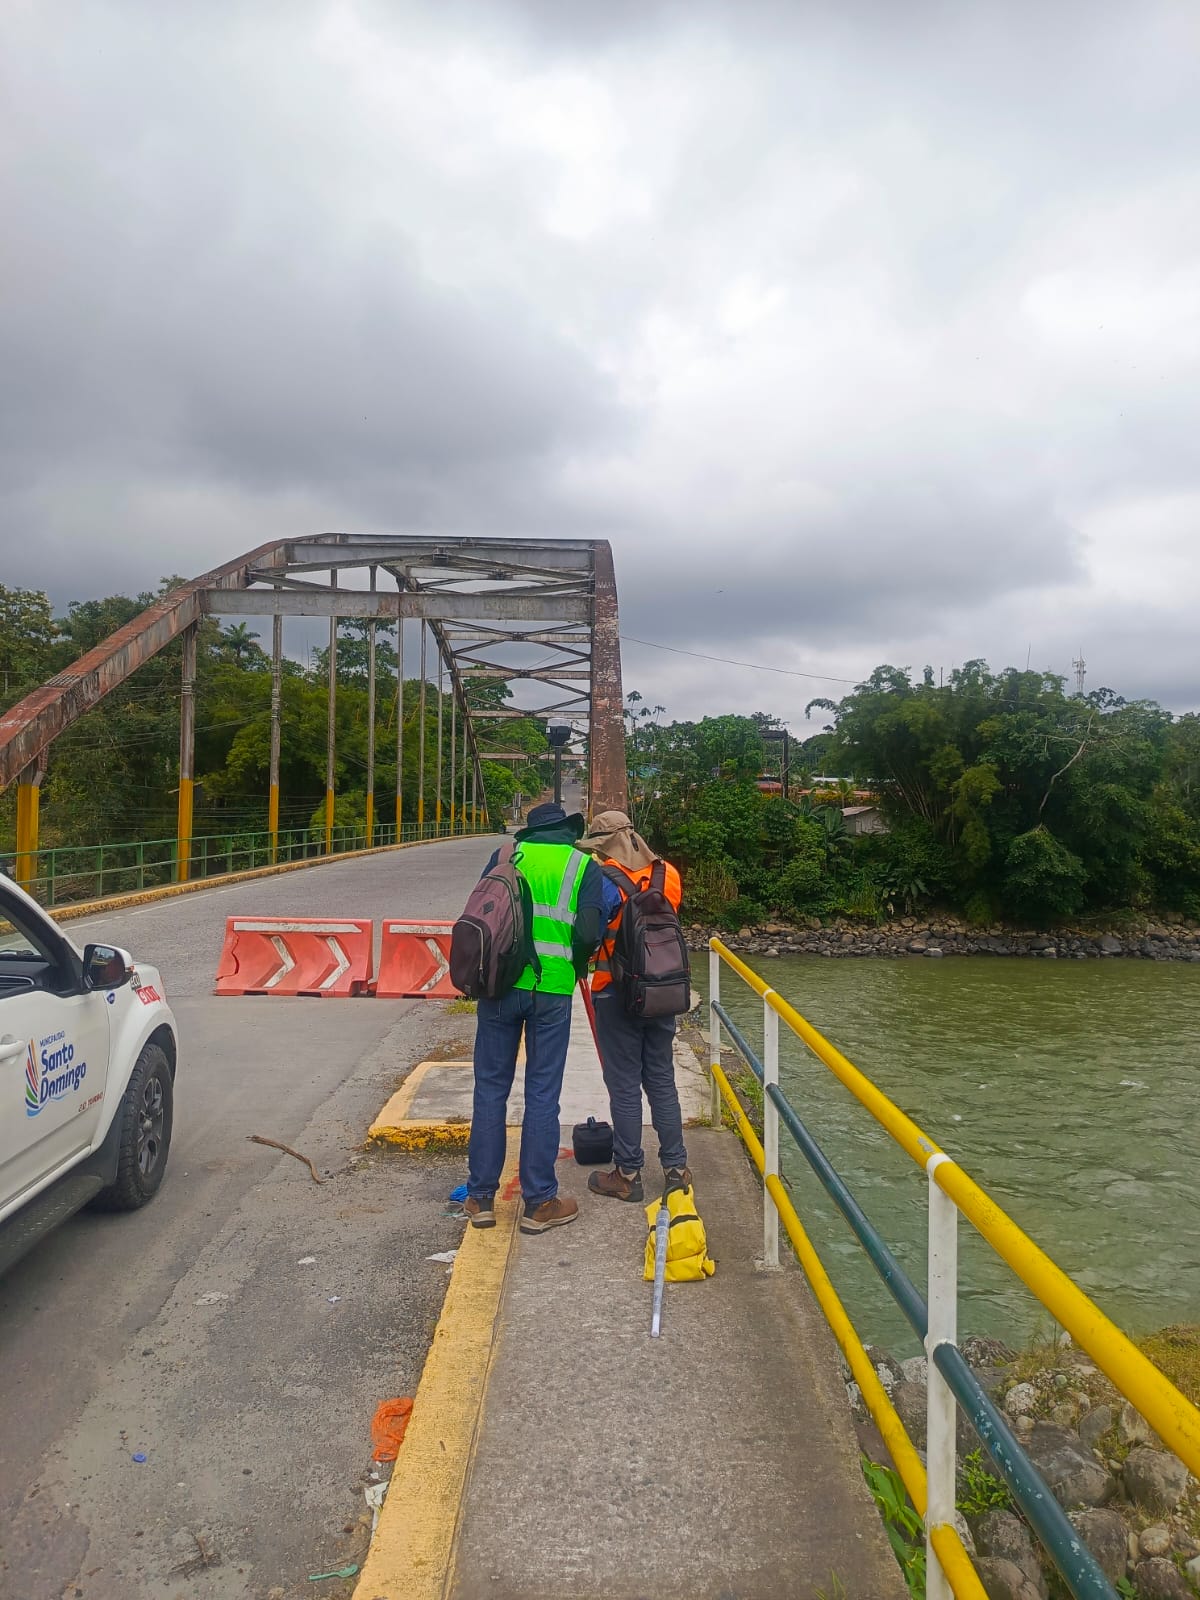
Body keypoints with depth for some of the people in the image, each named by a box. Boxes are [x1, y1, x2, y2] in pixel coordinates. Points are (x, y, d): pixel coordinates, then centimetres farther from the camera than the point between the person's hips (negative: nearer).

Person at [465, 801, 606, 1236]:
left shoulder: (506, 856, 9)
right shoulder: (585, 867, 3)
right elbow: (589, 933, -5)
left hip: (499, 984, 2)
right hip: (552, 990, -1)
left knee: (490, 1088, 10)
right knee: (542, 1095, 6)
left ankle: (481, 1197, 18)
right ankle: (539, 1202, 14)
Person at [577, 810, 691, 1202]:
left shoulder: (607, 883, -17)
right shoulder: (668, 876, 1)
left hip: (617, 994, -5)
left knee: (624, 1086, 6)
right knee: (662, 1081, 16)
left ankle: (628, 1174, 15)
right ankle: (676, 1167, 24)